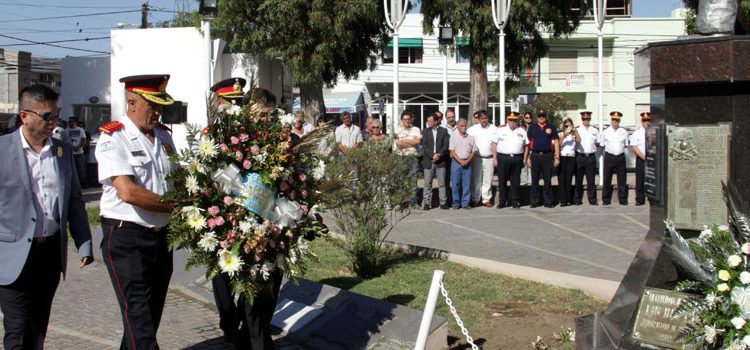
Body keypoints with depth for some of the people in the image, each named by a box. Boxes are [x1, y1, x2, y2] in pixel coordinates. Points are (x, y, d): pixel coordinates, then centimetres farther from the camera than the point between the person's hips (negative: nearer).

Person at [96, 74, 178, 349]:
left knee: (152, 316, 14)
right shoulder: (113, 138, -11)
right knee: (139, 320, -10)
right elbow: (128, 192, -21)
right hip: (126, 237, -7)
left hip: (161, 235, 7)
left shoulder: (163, 136, 12)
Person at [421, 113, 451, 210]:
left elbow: (446, 145, 0)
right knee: (427, 183, 2)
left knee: (442, 183, 2)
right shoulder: (425, 131, 7)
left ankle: (443, 202, 7)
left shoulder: (443, 131, 6)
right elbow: (424, 145, -1)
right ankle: (426, 203, 7)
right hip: (428, 161, 0)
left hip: (441, 161, 0)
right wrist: (432, 155, -13)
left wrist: (439, 155, -12)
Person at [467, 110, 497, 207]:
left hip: (489, 158, 0)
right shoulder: (473, 129, 3)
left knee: (488, 180, 3)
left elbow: (494, 143, -4)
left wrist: (495, 157, -9)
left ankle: (486, 199, 11)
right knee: (476, 180, 2)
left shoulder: (493, 129, 2)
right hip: (477, 158, 0)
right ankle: (475, 200, 8)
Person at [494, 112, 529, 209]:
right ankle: (502, 201, 8)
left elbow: (526, 146, 14)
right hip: (503, 158, -1)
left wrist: (524, 159, 6)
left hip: (517, 158, 1)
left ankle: (515, 201, 11)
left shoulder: (522, 131, 11)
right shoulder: (500, 130, 6)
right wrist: (495, 158, -1)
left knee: (516, 181, 4)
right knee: (502, 180, 1)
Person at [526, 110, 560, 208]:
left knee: (548, 180, 2)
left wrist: (557, 157, 0)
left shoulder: (551, 127, 7)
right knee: (534, 180, 4)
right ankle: (534, 201, 10)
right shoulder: (532, 128, 10)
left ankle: (548, 201, 8)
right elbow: (528, 143, 10)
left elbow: (556, 142, 6)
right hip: (535, 156, 1)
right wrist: (527, 158, 3)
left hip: (548, 156, -1)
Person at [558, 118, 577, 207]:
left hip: (571, 158, 1)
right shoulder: (560, 134, 9)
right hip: (562, 157, -1)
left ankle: (569, 200, 4)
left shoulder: (574, 135, 12)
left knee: (569, 179, 0)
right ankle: (563, 200, -4)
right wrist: (564, 136, -17)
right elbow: (558, 144, -7)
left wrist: (575, 131, -14)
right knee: (561, 179, -4)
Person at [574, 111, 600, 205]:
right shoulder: (577, 129, 3)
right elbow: (578, 140, -13)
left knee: (591, 179, 2)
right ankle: (578, 200, 7)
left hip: (591, 157, 1)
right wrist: (575, 132, -26)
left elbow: (597, 142, 19)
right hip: (580, 156, -1)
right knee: (579, 179, 2)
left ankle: (592, 200, 7)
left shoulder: (594, 130, 11)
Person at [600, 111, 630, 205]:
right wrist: (609, 150, 8)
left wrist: (621, 149, 8)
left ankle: (623, 200, 9)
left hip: (620, 157, 1)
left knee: (622, 180, 3)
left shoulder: (624, 132, 7)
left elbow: (626, 145, 16)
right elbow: (602, 145, 12)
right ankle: (606, 200, 7)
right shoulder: (605, 132, 4)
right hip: (609, 157, -1)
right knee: (607, 179, 1)